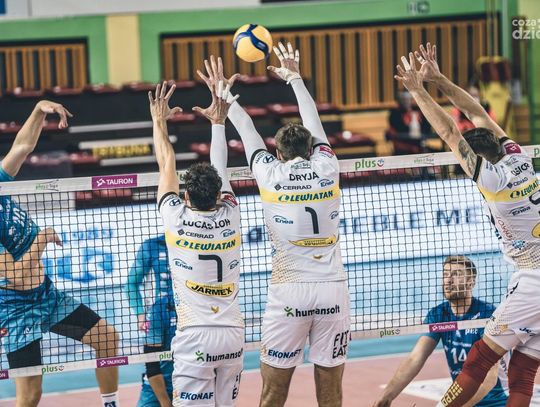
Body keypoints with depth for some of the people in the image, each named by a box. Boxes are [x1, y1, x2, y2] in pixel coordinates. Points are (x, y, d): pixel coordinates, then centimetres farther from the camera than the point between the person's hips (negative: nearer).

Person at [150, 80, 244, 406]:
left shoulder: (178, 220, -5)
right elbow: (221, 170, 18)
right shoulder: (229, 217, 2)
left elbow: (167, 166, 9)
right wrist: (219, 122, 31)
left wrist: (160, 122, 22)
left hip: (195, 338, -4)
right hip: (233, 335, 4)